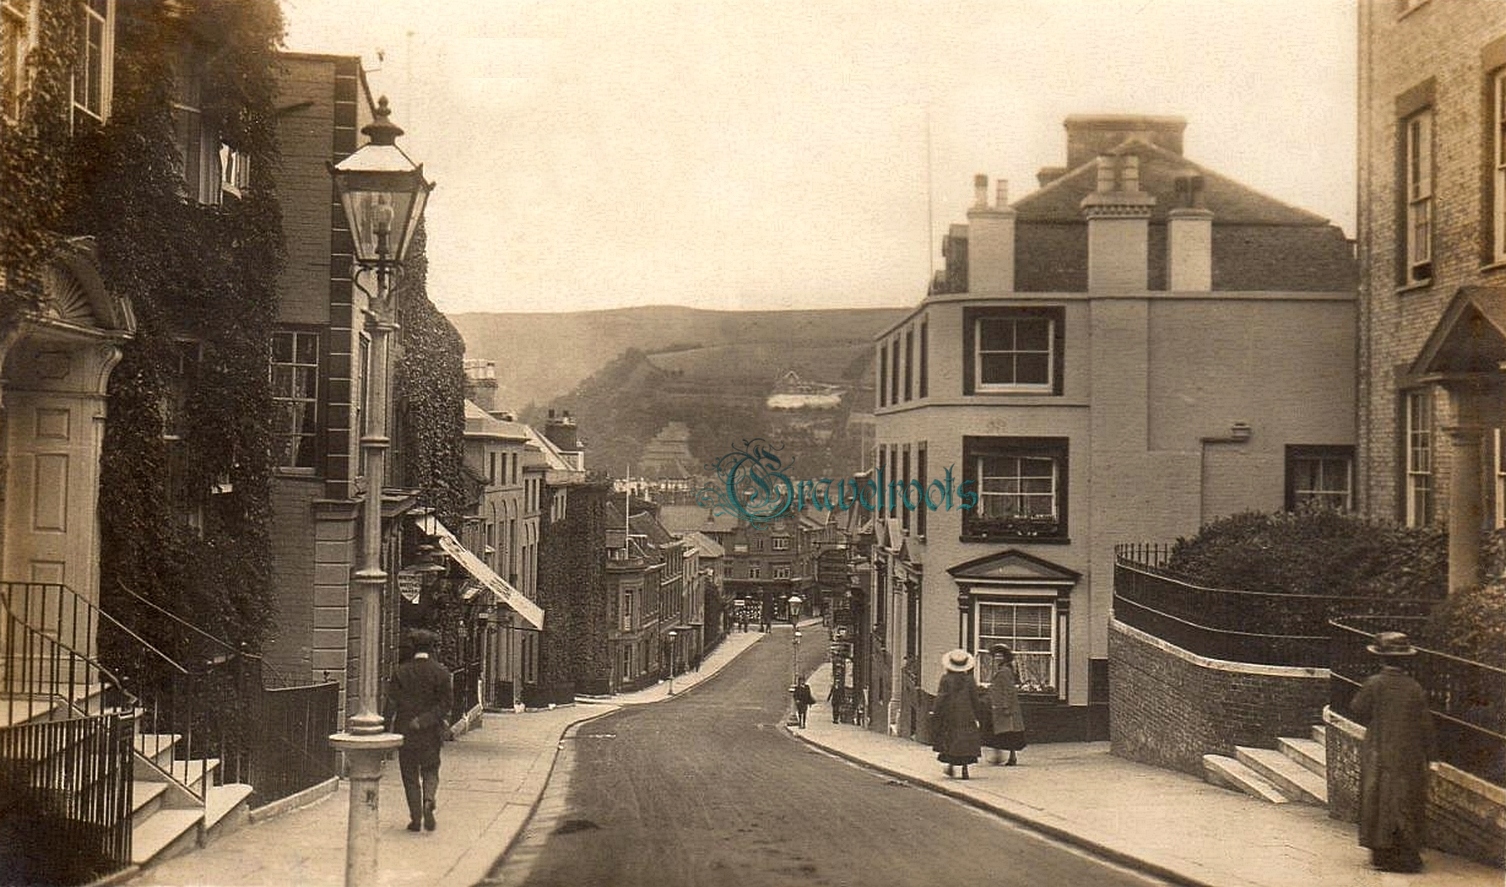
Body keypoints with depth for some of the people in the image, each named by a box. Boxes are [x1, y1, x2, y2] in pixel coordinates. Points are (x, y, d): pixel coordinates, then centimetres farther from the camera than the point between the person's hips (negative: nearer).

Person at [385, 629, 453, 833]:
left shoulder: (401, 672, -2)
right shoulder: (441, 672, -4)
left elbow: (392, 702, -4)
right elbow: (445, 704, -9)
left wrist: (390, 726, 3)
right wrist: (425, 720, -5)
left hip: (405, 731, 0)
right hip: (431, 732, 0)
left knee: (410, 775, 9)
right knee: (430, 771, 14)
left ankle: (415, 818, 7)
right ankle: (428, 800, -14)